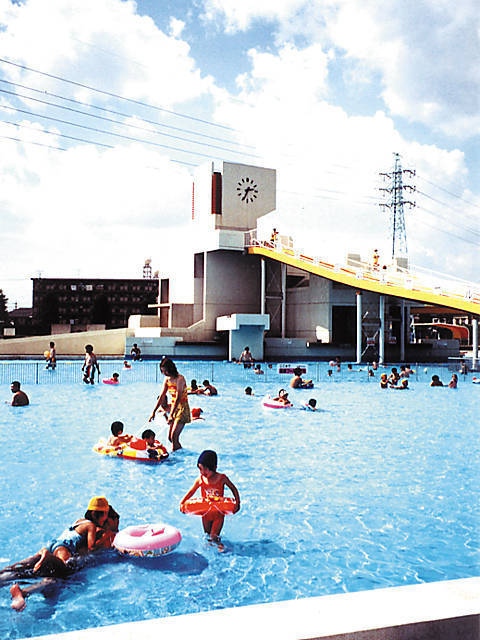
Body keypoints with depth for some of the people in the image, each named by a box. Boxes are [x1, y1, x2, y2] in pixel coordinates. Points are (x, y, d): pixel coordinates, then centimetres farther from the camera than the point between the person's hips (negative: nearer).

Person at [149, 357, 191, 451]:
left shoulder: (179, 379, -19)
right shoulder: (167, 379, 5)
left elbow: (178, 398, -26)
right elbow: (161, 396, 7)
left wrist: (171, 415, -31)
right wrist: (154, 412, 2)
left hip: (182, 408, -8)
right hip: (173, 407, 8)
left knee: (174, 436, -13)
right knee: (170, 437, 8)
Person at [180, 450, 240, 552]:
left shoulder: (222, 478, -18)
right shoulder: (200, 480, -12)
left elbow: (233, 489, -4)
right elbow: (191, 491, -1)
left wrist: (237, 503, -12)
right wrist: (182, 503, -13)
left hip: (219, 512, -3)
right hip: (205, 512, 3)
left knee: (214, 536, -3)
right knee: (207, 535, 17)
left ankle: (216, 541, 26)